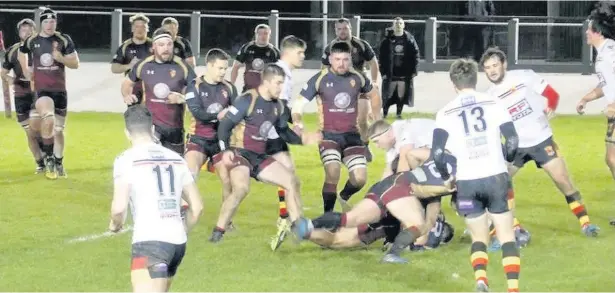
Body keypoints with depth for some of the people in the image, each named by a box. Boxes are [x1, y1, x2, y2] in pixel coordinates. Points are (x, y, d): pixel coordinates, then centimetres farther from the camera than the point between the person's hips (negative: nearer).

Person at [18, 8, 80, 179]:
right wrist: (26, 72, 14)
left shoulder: (64, 40, -2)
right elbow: (22, 54, 24)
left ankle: (58, 164, 28)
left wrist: (61, 58, -18)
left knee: (58, 129, 11)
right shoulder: (32, 41, 1)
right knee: (48, 119, -28)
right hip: (41, 90, -2)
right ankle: (48, 158, -13)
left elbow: (75, 64, 0)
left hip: (59, 90, 2)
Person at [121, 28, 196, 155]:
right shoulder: (143, 65, -1)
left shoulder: (182, 66, -5)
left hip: (174, 126, 2)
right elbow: (127, 84, 18)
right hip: (151, 124, -2)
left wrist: (182, 98, -19)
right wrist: (127, 96, -3)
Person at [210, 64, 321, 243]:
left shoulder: (278, 106, 6)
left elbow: (283, 132, 21)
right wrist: (225, 150, -26)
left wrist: (302, 139, 4)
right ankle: (218, 232, -22)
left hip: (260, 157, 8)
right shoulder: (248, 100, -16)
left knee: (292, 181, 2)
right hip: (240, 154, -8)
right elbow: (224, 125, -15)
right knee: (241, 188, -33)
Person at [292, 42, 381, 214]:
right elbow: (298, 104, -7)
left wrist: (376, 117, 15)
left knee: (360, 179, -5)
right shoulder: (320, 79, -8)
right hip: (329, 135, -3)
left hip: (352, 135, 3)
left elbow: (374, 95, 23)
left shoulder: (357, 78, 2)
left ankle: (344, 197, 30)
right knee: (333, 174, -25)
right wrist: (297, 123, -25)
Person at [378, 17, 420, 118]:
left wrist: (414, 71, -4)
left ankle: (399, 114, 18)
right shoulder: (387, 40, -1)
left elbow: (415, 55, 2)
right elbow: (381, 57, -2)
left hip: (404, 74, 1)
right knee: (387, 97, 3)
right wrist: (383, 72, -8)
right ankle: (384, 115, 12)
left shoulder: (409, 39, 2)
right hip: (390, 74, -1)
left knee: (402, 96, 7)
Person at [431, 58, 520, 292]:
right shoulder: (493, 104, 4)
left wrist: (446, 177, 11)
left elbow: (437, 152, -6)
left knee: (479, 238, 14)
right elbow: (512, 140, -2)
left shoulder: (446, 113, 3)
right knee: (507, 236, 6)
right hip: (495, 177, 0)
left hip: (467, 182, 0)